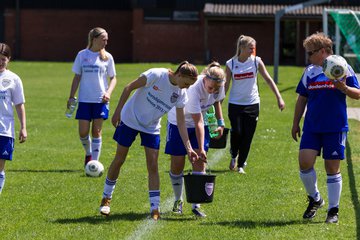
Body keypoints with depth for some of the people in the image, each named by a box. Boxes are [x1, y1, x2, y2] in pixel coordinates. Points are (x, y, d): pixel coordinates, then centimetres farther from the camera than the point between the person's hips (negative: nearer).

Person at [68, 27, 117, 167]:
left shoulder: (107, 57, 2)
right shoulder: (82, 55, 3)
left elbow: (113, 78, 7)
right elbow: (77, 77, 8)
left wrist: (108, 92, -11)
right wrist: (71, 97, 3)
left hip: (100, 100, 0)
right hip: (84, 99, 1)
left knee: (96, 131, -2)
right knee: (83, 132, -3)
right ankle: (88, 153, 25)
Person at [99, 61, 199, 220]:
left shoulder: (181, 94, -9)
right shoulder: (156, 75, -24)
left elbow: (181, 122, -5)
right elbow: (129, 88, -15)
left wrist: (188, 148, -11)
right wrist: (118, 112, -14)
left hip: (151, 128, 4)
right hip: (130, 119, -4)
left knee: (153, 166, -4)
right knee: (119, 160, 4)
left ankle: (155, 209, -3)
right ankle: (106, 198, 22)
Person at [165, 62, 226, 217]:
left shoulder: (219, 86, -18)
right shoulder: (194, 89, -37)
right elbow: (198, 122, -35)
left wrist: (220, 122, 4)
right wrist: (201, 149, -35)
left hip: (200, 124, 5)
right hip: (178, 123, -5)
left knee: (199, 163, -6)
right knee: (177, 165, -1)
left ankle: (196, 205, -4)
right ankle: (178, 201, 21)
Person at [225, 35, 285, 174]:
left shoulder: (256, 61, -2)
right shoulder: (231, 64, -2)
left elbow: (268, 80, 3)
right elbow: (226, 85, 5)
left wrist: (279, 98, -3)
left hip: (252, 104, 1)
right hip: (235, 104, -1)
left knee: (247, 136, -1)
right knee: (237, 132, -13)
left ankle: (241, 165, 11)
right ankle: (233, 156, 16)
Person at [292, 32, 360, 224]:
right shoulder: (309, 72, 10)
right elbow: (302, 99, 18)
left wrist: (344, 88, -22)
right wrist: (295, 124, 16)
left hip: (335, 128, -3)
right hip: (312, 127, 4)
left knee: (332, 168, 0)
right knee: (305, 162, -10)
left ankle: (333, 210, 12)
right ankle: (314, 199, 14)